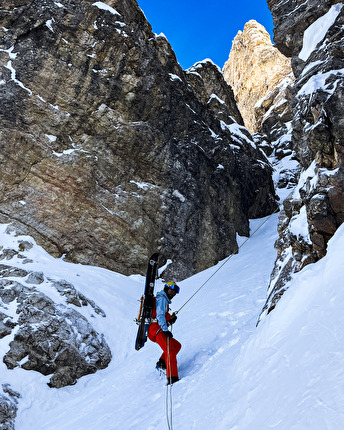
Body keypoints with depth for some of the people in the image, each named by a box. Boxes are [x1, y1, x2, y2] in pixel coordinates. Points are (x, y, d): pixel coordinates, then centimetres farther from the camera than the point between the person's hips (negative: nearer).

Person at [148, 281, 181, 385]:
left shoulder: (164, 300, 27)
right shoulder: (162, 299, -5)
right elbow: (160, 315, -19)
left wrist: (171, 319, 7)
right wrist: (166, 330, -27)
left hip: (159, 330, 10)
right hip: (156, 329, -10)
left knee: (177, 345, 14)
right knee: (170, 351, -19)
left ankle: (162, 363, 7)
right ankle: (172, 378, -24)